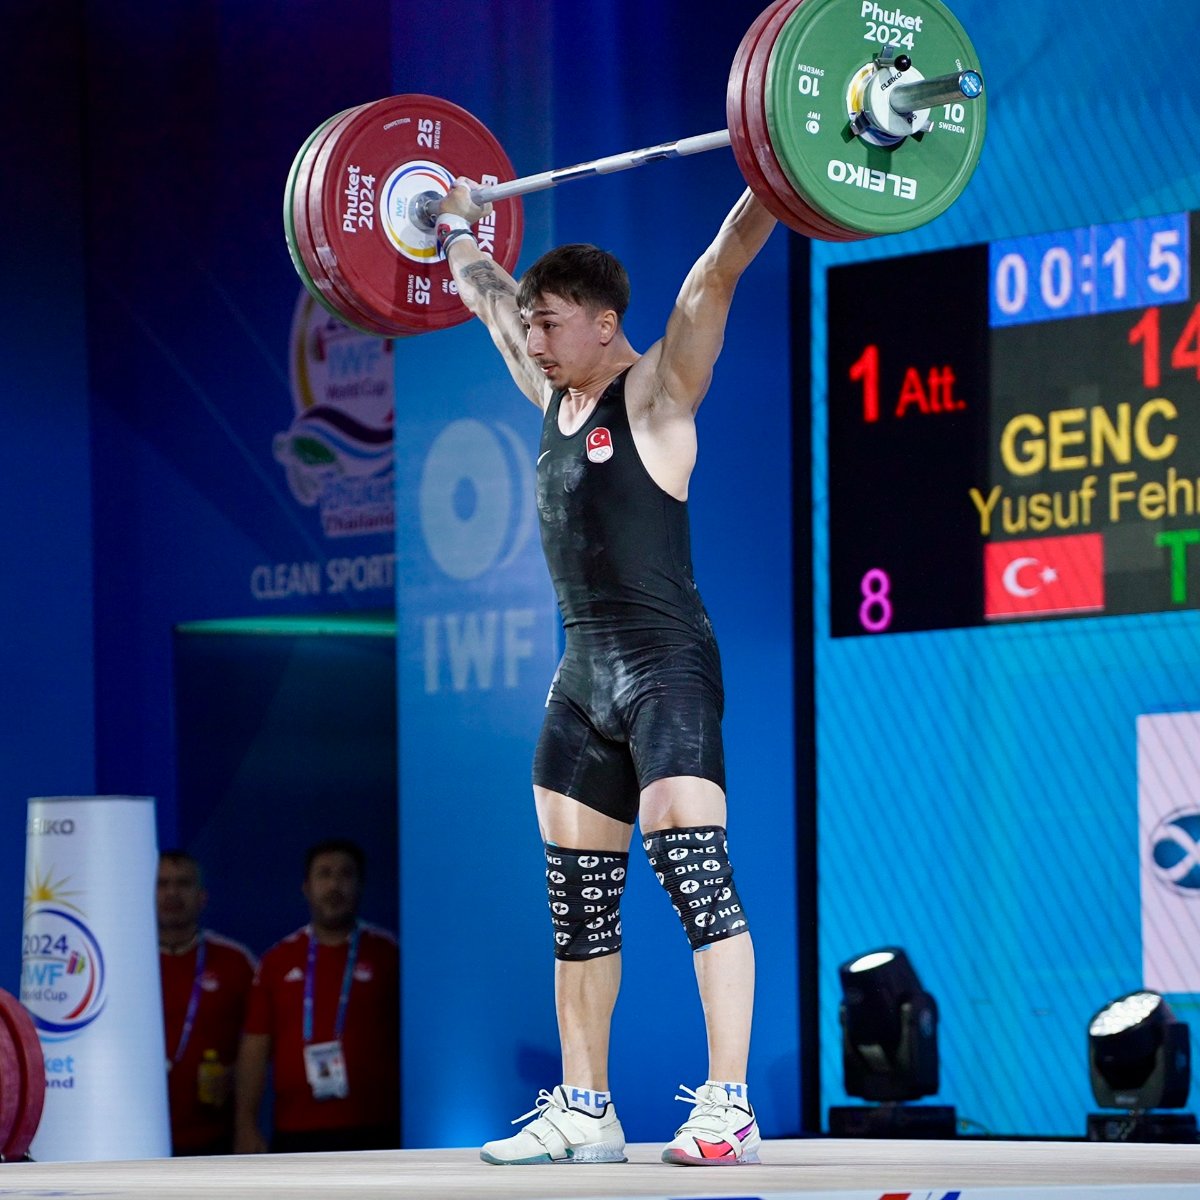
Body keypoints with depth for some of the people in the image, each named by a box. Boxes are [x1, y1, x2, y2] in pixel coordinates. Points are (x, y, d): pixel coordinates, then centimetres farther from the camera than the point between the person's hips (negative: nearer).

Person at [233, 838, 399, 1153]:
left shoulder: (388, 954, 4)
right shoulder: (278, 961, 9)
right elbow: (255, 1048, 7)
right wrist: (247, 1125, 1)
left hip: (373, 1136, -2)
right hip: (297, 1137, 2)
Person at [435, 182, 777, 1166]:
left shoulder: (656, 391, -5)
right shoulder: (555, 397, 14)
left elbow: (719, 272, -15)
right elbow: (490, 301, 30)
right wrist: (459, 231, 38)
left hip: (665, 667, -8)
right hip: (583, 672, 8)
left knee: (692, 867, -15)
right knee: (576, 896, 9)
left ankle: (729, 1109, -19)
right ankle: (583, 1111, 16)